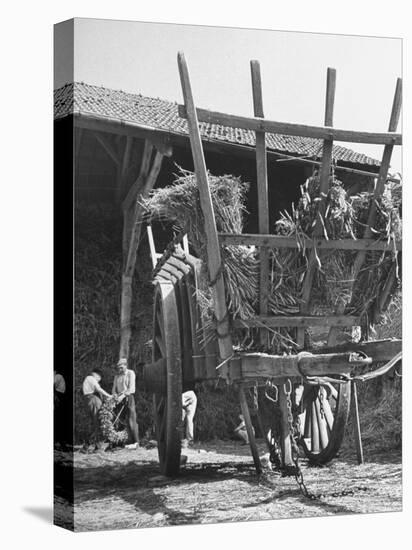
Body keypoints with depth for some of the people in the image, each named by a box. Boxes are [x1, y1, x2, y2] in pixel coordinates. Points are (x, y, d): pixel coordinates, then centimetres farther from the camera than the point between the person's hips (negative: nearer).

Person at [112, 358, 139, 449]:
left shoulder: (130, 373, -1)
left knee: (131, 420, -10)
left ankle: (135, 442, -9)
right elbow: (114, 388, 15)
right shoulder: (117, 376, 15)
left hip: (129, 397, -5)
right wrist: (115, 396, -5)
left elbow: (131, 388, -10)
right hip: (120, 399, 5)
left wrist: (123, 396, -19)